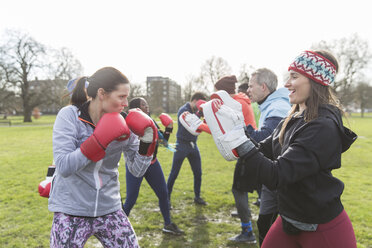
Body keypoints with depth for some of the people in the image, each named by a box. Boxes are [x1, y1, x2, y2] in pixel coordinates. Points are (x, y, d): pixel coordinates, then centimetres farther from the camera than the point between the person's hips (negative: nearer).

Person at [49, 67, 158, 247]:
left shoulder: (123, 124, -4)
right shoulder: (69, 115, -12)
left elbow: (137, 171, -1)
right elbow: (63, 167, -21)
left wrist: (146, 143, -17)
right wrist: (100, 140, -29)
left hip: (109, 209, 3)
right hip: (71, 211, -2)